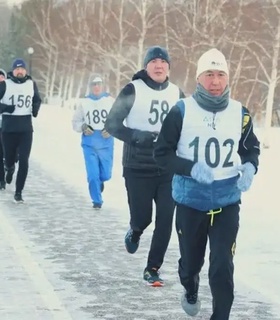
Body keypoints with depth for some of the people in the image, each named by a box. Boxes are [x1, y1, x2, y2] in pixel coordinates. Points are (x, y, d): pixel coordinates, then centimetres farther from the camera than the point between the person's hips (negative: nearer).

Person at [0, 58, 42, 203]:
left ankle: (18, 192, 2)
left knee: (24, 161, -6)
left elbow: (37, 99, 21)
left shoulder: (31, 84, 6)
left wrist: (35, 108, 1)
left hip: (26, 127, 1)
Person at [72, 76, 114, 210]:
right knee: (93, 174, -7)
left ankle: (100, 181, 42)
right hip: (89, 143, 0)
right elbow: (75, 121, 10)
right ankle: (97, 200, 11)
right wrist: (83, 127, -9)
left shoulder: (110, 101, 0)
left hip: (106, 143, 0)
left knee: (106, 174, 5)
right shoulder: (84, 102, 3)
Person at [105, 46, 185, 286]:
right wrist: (137, 136, -21)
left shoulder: (177, 94, 6)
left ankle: (153, 268, 12)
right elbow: (112, 124, -6)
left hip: (169, 170, 3)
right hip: (138, 169, -3)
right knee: (142, 218, 2)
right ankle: (135, 233, 39)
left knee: (165, 221, -2)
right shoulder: (133, 90, -7)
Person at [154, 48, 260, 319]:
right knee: (191, 261, 16)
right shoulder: (182, 111, -10)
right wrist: (191, 168, -22)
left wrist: (250, 167, -8)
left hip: (227, 203, 1)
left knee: (222, 266, -8)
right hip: (190, 202, -1)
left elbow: (251, 148, 14)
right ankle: (190, 292, 50)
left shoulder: (240, 113, -2)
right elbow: (162, 153, -6)